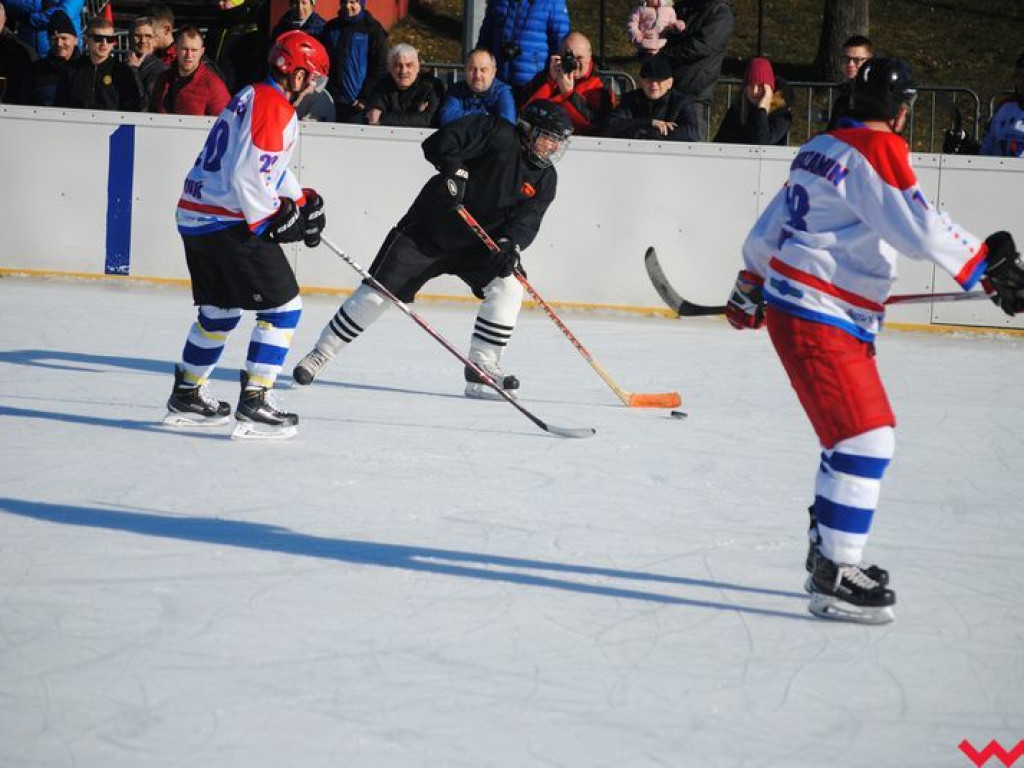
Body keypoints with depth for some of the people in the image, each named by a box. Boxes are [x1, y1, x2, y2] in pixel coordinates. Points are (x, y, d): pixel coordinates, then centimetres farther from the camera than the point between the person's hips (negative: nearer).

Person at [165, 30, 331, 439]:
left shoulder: (253, 96, 17)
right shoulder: (275, 110, -16)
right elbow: (247, 178, -24)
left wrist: (302, 201, 17)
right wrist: (276, 220, -13)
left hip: (196, 217, 10)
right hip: (228, 222, -10)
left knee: (220, 308, 24)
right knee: (283, 304, -5)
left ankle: (186, 394, 32)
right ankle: (253, 404, -8)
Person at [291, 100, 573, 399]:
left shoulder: (545, 178, -1)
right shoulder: (498, 133, -15)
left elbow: (527, 219, -11)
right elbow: (440, 143, -20)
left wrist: (511, 243, -30)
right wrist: (453, 167, -37)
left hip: (478, 243, 5)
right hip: (427, 228, -5)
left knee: (508, 287, -16)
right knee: (377, 292, -5)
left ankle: (482, 366, -6)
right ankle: (321, 353, 8)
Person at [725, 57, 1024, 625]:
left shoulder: (820, 148, 15)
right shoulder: (878, 151, -14)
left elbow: (768, 230, 23)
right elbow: (920, 230, -24)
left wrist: (750, 290, 35)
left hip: (791, 304, 10)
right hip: (820, 321, -10)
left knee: (855, 433, 20)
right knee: (866, 439, -11)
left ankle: (827, 553, 28)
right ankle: (834, 580, -11)